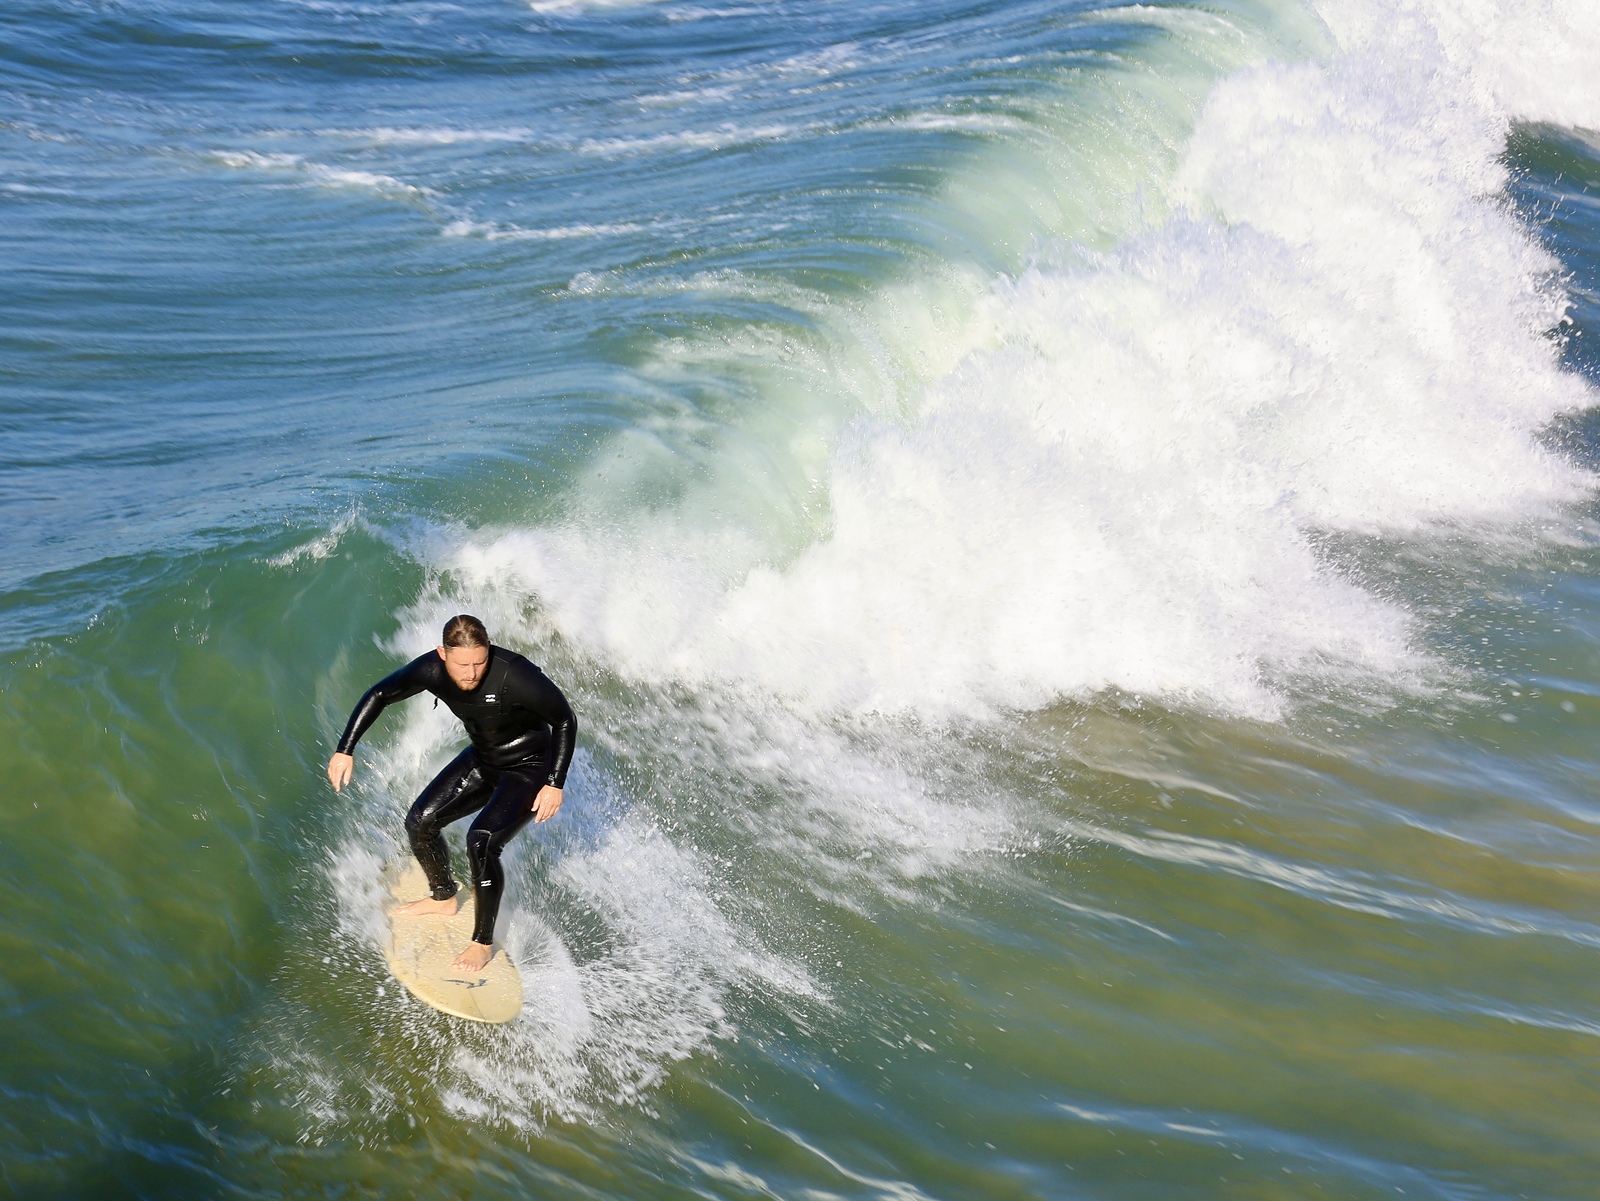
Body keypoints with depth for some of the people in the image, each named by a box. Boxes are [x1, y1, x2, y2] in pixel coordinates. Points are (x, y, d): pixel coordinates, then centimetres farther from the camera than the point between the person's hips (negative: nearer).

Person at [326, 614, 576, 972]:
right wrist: (345, 750, -9)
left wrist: (555, 784, -23)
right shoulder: (433, 670, -20)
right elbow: (379, 695, -4)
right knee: (420, 822, 5)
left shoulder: (514, 674, -35)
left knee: (481, 841, -23)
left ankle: (483, 942, -6)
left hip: (529, 768, -6)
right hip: (482, 761, 7)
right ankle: (444, 898, 33)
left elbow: (564, 721, -21)